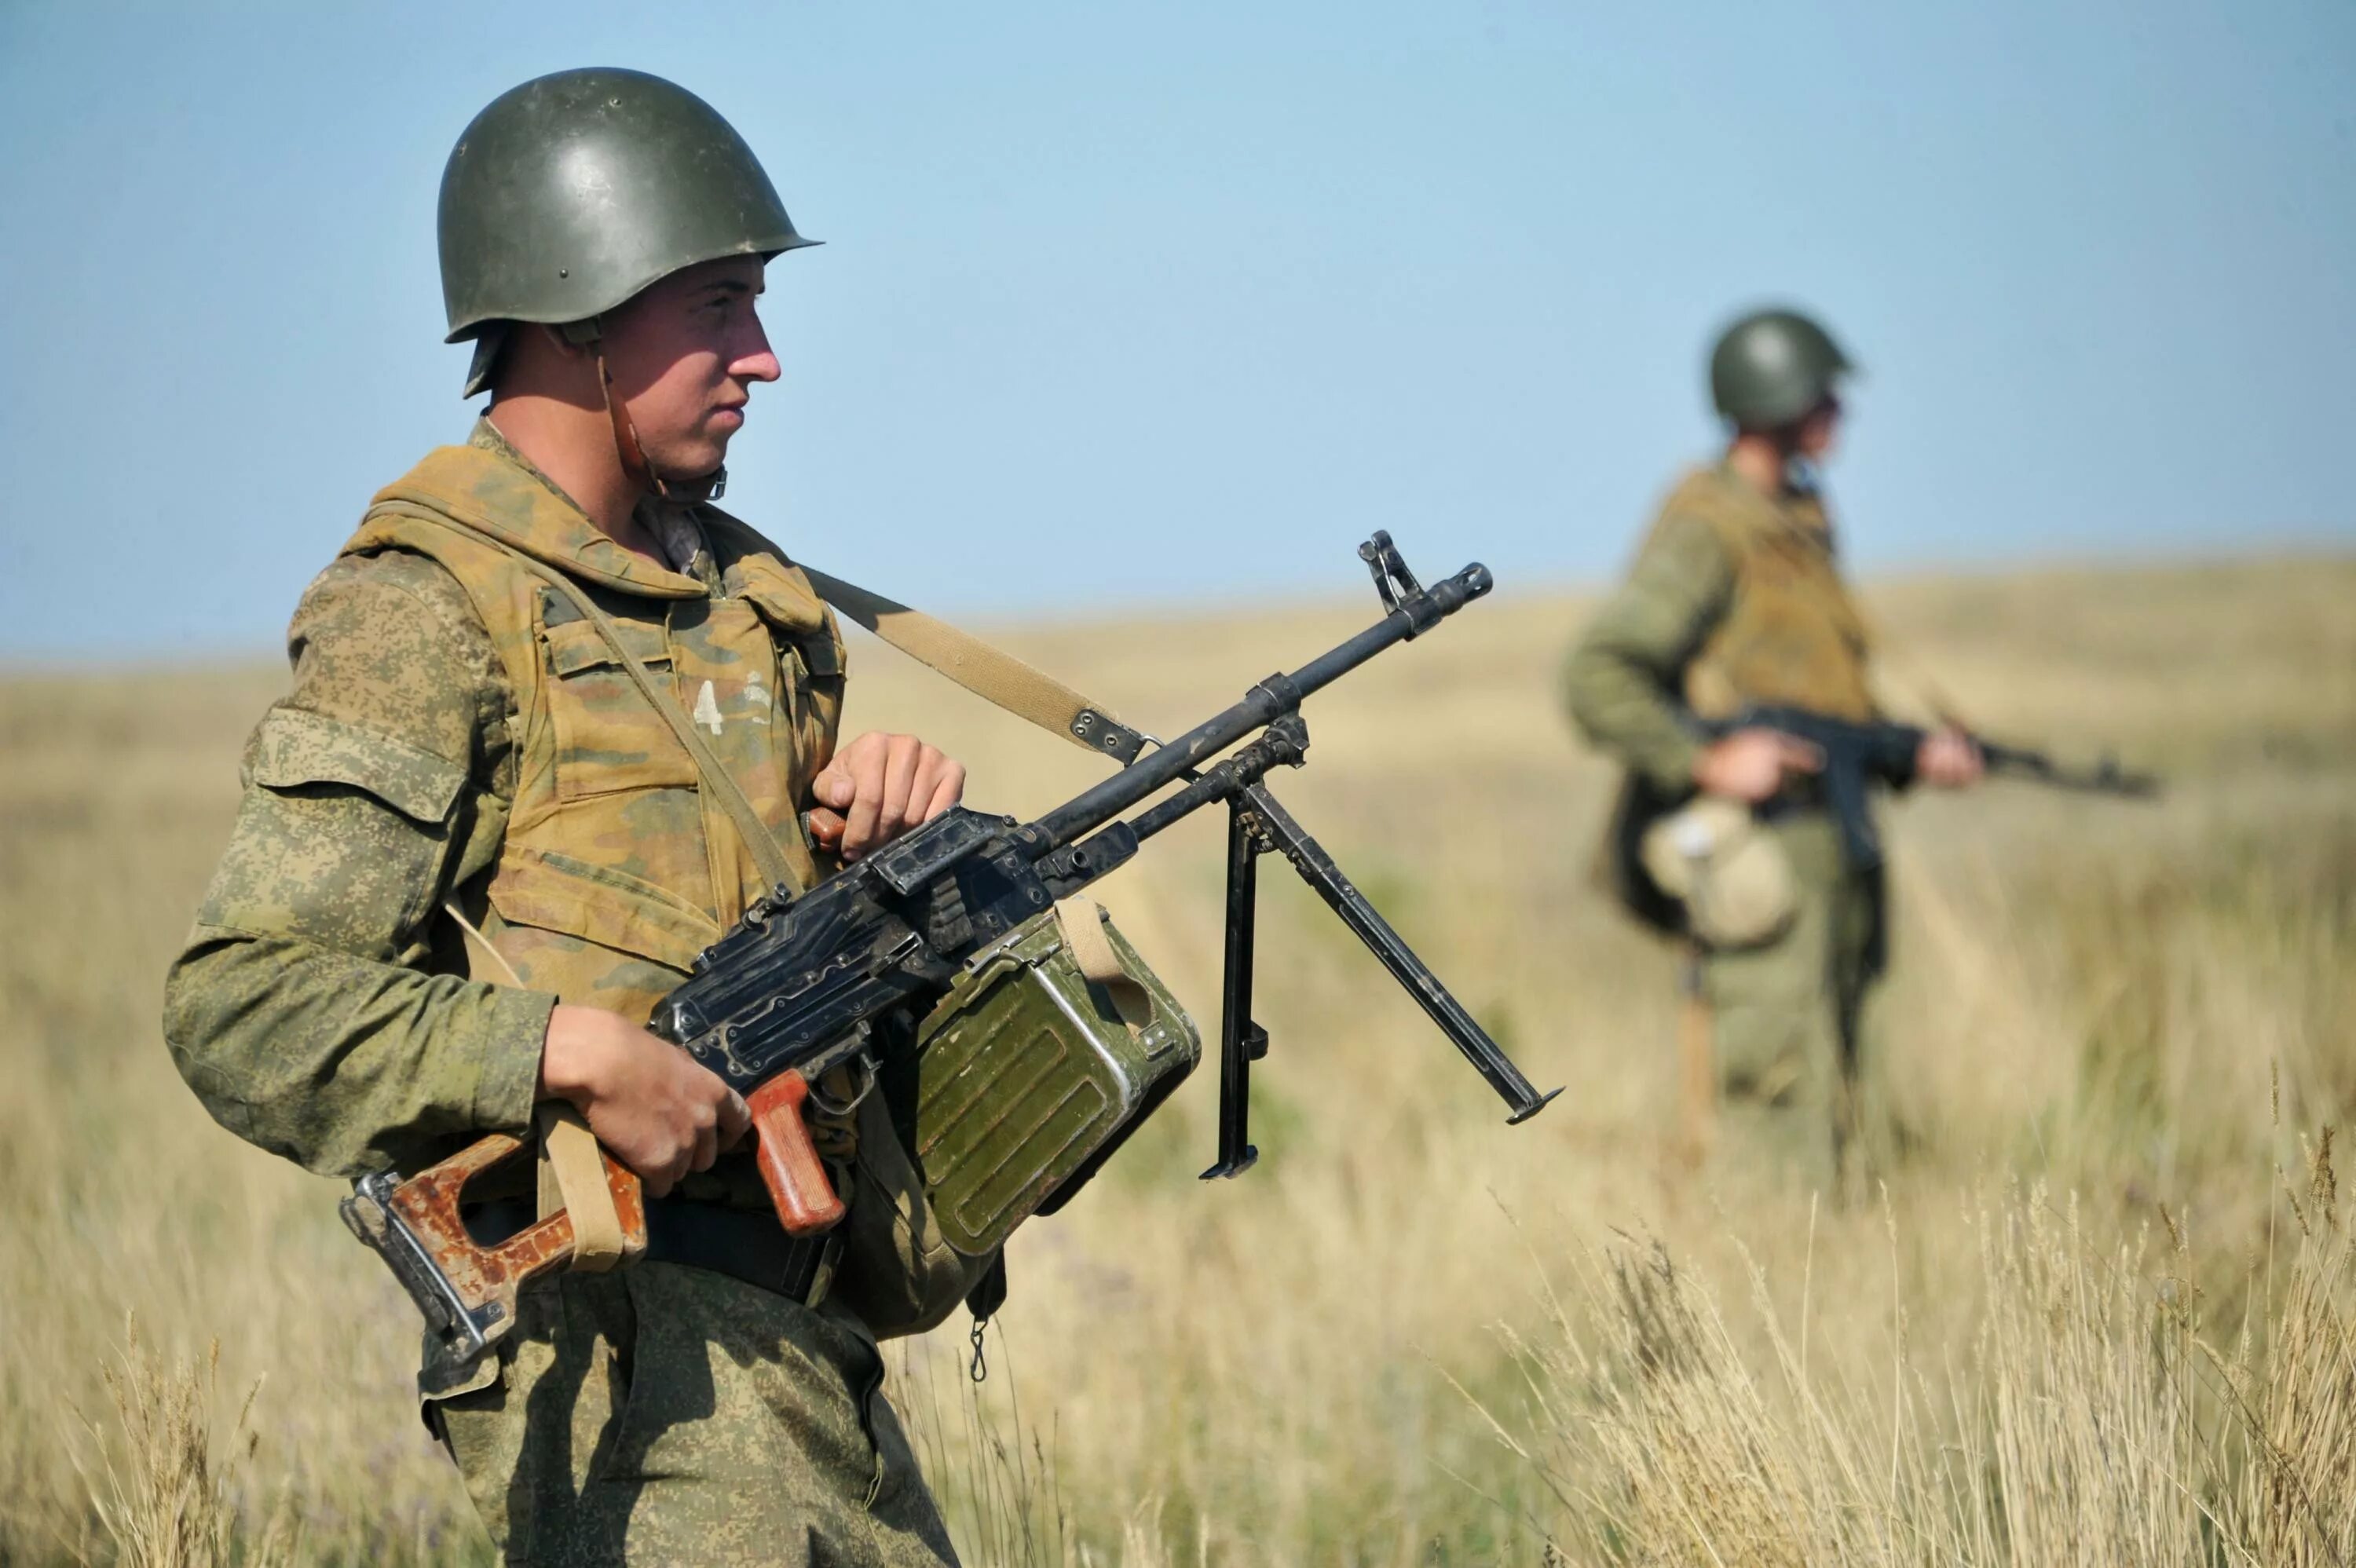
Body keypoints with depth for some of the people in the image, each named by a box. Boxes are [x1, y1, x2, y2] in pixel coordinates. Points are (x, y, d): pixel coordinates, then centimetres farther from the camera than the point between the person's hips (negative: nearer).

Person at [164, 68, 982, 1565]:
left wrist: (886, 813, 2)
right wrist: (574, 1051, -24)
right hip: (624, 1333, -8)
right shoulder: (428, 612, -10)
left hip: (803, 1316, 8)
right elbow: (242, 1006, -16)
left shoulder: (736, 585, 15)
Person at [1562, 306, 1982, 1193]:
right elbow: (1595, 679, -18)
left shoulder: (1801, 530, 18)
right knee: (1785, 1140, -10)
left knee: (1829, 1127, 10)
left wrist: (1914, 754, 11)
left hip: (1824, 848, 9)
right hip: (1762, 862, -9)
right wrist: (1709, 764, -23)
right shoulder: (1708, 534, -10)